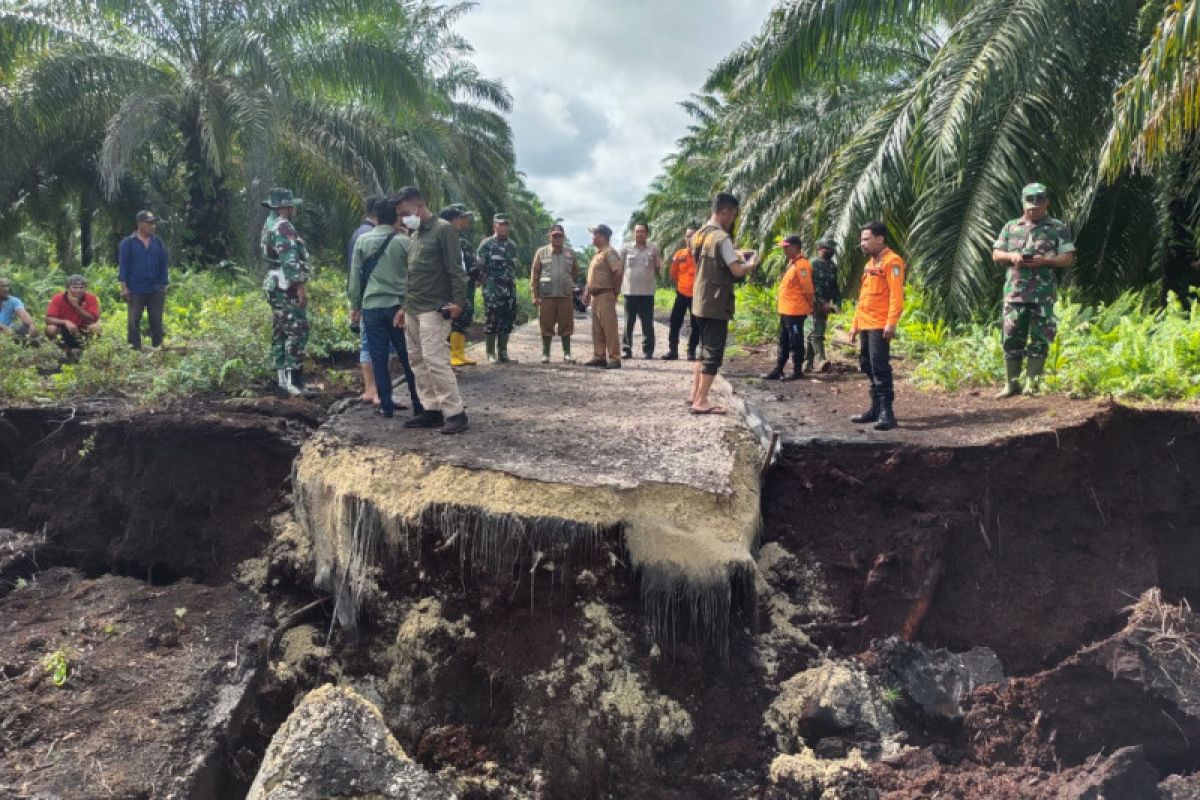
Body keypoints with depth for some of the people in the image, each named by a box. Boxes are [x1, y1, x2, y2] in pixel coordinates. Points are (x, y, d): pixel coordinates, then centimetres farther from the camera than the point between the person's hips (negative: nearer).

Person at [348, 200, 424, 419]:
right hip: (397, 306, 0)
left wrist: (355, 305, 12)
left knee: (379, 359, 5)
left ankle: (386, 405, 8)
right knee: (408, 357, 7)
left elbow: (356, 276, 5)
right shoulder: (404, 242, -1)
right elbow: (412, 278, -1)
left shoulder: (362, 241, 3)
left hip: (371, 306, 1)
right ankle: (418, 404, 12)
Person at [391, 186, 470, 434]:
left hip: (434, 310, -9)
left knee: (435, 361, -13)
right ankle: (431, 409, 14)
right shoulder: (414, 235, 18)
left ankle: (455, 412, -6)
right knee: (417, 362, 8)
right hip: (413, 310, 9)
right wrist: (405, 305, 23)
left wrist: (458, 301, -21)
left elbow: (455, 270, -13)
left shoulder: (443, 230, -7)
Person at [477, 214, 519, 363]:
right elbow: (480, 266, -4)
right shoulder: (486, 244, -1)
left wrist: (513, 281, 15)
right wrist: (484, 280, -9)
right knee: (491, 321, -5)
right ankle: (491, 354, 1)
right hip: (492, 289, -5)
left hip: (509, 288, 6)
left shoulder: (512, 245, 16)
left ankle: (503, 353, 13)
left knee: (507, 321, 5)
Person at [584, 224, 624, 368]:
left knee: (609, 328, -7)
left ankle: (614, 359, -5)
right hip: (595, 295, 10)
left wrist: (615, 290, -14)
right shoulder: (598, 253, 18)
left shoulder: (609, 252, -12)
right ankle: (599, 357, 18)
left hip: (605, 295, -10)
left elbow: (618, 272, -22)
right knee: (597, 329, 12)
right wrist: (588, 292, 19)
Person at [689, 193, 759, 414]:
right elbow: (737, 271, -20)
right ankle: (701, 402, -2)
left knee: (705, 350, 19)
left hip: (700, 303, 9)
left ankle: (694, 394, 22)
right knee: (713, 355, -3)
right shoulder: (722, 238, -17)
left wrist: (735, 255, 16)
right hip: (716, 306, -9)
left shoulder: (700, 235, 11)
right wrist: (752, 263, -1)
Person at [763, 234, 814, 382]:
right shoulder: (792, 263, 14)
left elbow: (808, 289, -17)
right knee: (783, 342, 14)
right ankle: (778, 370, 20)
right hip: (785, 310, 10)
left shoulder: (801, 265, -17)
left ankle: (797, 371, 8)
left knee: (795, 342, -1)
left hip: (795, 312, -10)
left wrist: (811, 307, -10)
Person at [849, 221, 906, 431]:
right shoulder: (870, 263, 20)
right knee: (868, 367, 12)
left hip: (880, 326, -10)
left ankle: (887, 413, -10)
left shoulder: (892, 262, -9)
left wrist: (891, 323, -24)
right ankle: (876, 409, 20)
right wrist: (855, 323, 21)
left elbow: (896, 295, -17)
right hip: (865, 326, 10)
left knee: (880, 368, -12)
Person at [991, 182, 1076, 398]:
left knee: (1039, 339, -2)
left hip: (1043, 294, -2)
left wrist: (1044, 260, -15)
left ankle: (1033, 384, 4)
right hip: (1014, 291, 3)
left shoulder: (1058, 229, 6)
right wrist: (1011, 256, -7)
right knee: (1012, 338, 2)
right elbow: (996, 254, 14)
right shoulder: (1011, 227, 15)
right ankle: (1012, 384, 9)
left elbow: (1068, 258, 1)